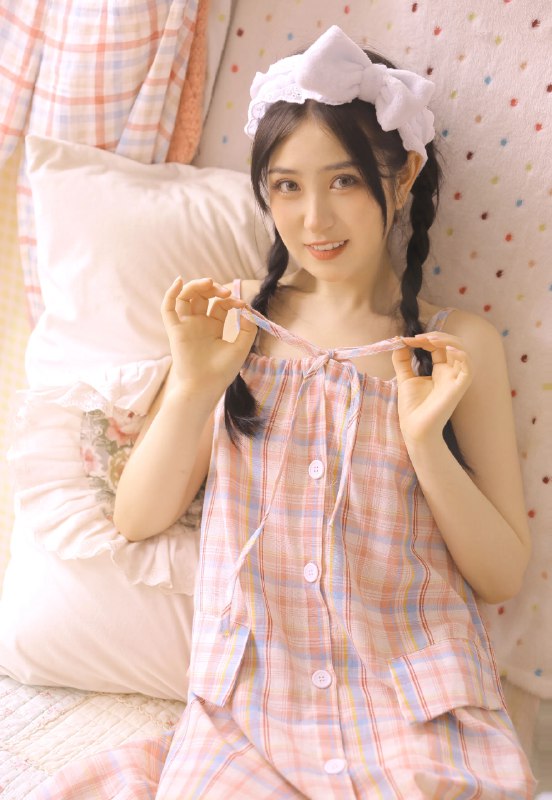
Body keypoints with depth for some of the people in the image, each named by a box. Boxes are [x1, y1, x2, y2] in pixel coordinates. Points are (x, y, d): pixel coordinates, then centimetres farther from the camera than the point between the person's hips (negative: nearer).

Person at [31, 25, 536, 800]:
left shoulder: (459, 345, -2)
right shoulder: (236, 322, 1)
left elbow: (503, 576, -1)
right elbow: (138, 519, 0)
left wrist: (427, 442, -17)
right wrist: (192, 388, -16)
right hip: (251, 702, 0)